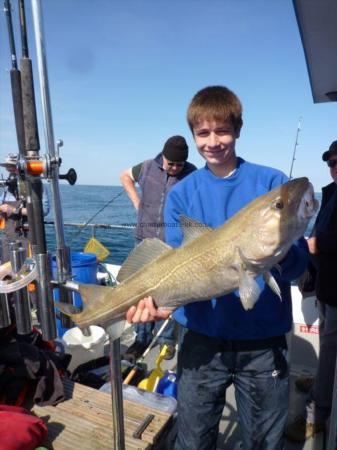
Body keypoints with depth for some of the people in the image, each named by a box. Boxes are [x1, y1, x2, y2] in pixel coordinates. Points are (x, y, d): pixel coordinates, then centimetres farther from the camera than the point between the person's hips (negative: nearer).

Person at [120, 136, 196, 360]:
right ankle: (142, 337, 25)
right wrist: (136, 202, 12)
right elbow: (125, 176, 22)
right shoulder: (147, 167, 5)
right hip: (146, 240, 3)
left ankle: (167, 339, 22)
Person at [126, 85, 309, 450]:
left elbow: (299, 261, -6)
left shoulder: (273, 183, -4)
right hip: (203, 338, 1)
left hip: (263, 340, 0)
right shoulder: (181, 194, -1)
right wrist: (161, 298, -25)